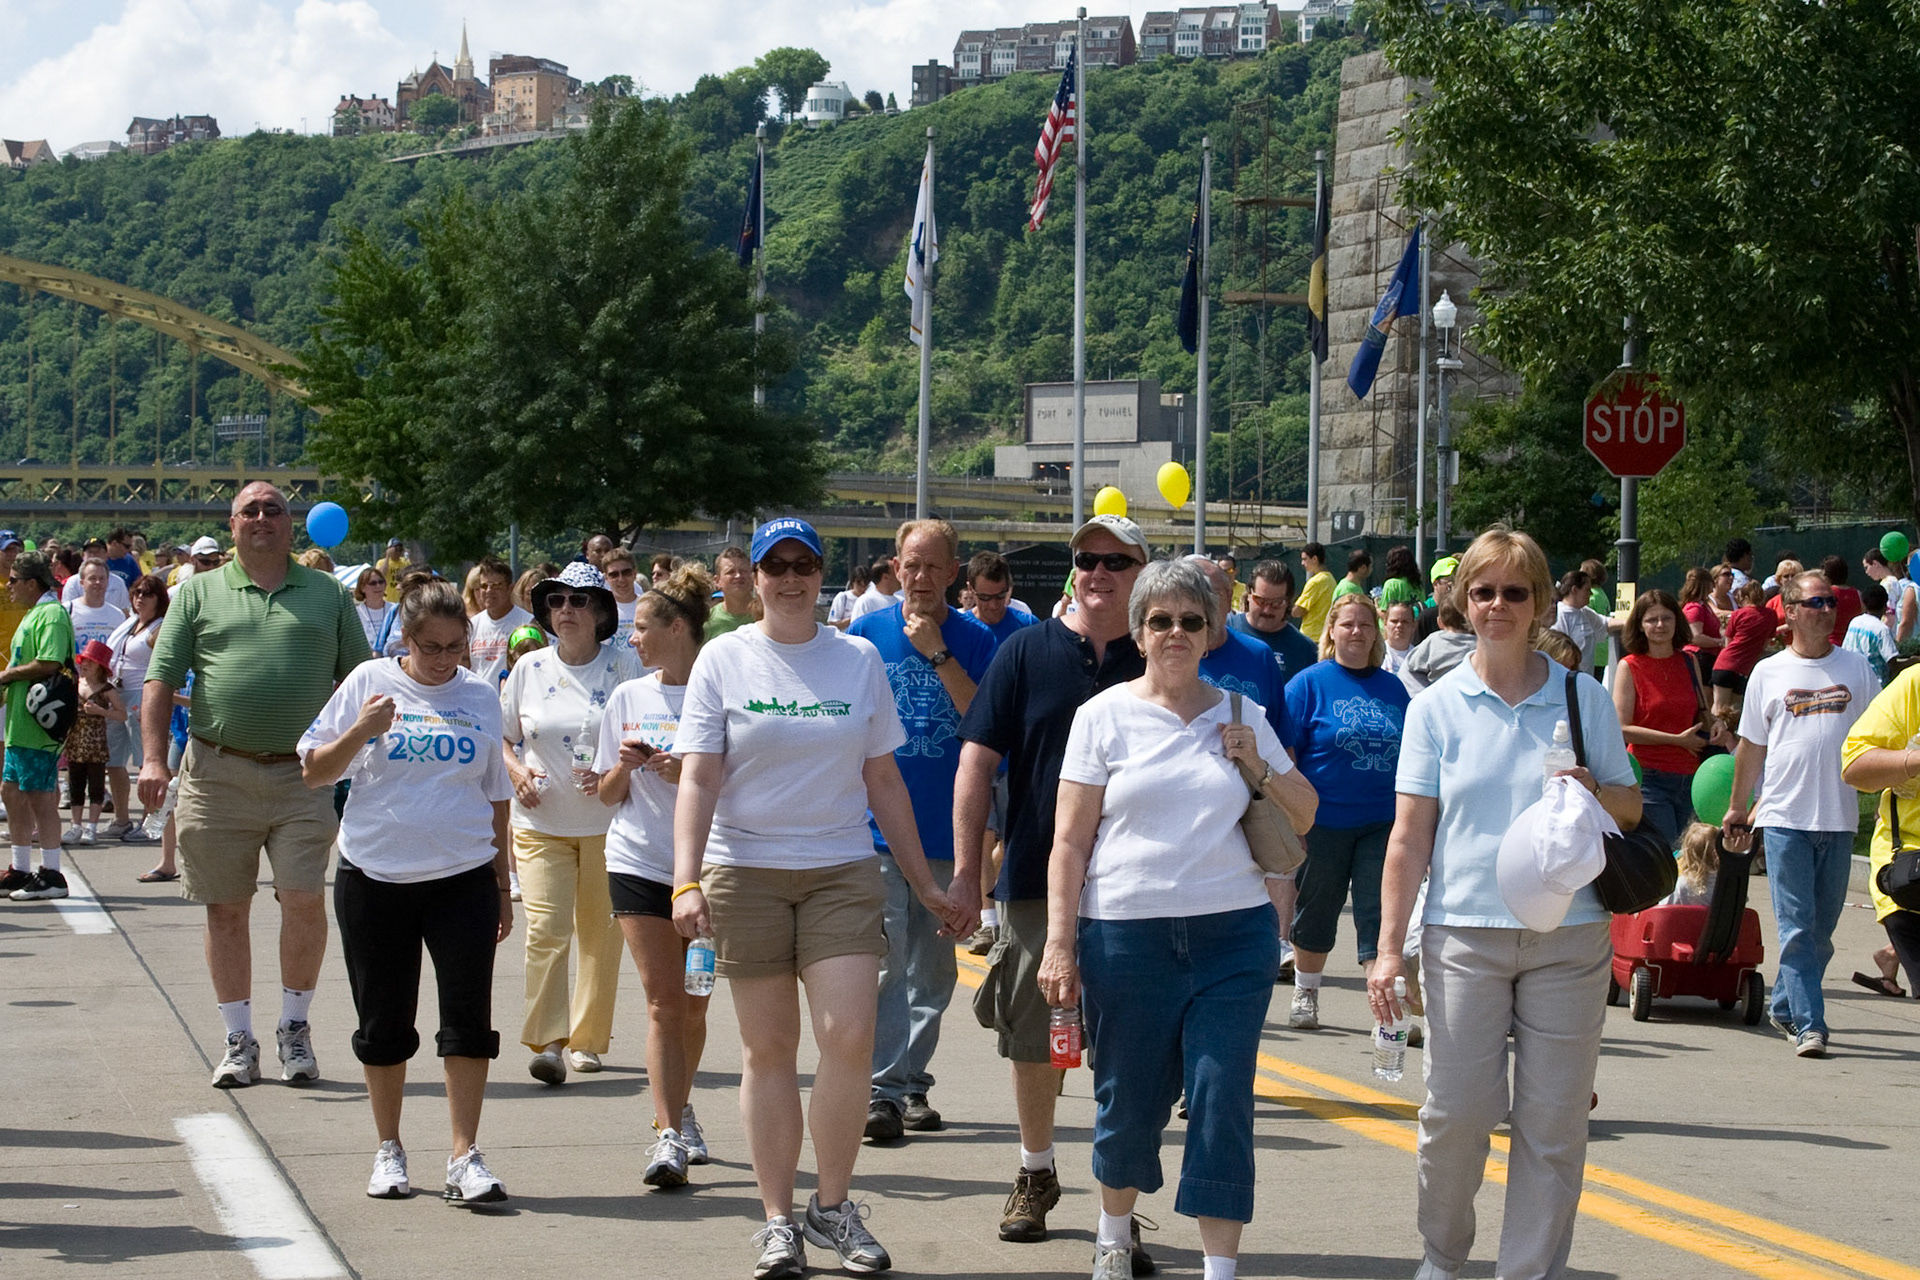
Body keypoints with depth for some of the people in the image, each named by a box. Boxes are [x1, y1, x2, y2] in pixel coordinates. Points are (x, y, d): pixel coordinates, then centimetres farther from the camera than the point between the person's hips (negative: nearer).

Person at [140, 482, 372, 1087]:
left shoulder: (327, 594, 11)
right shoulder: (199, 594, 10)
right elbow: (161, 680, 5)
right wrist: (153, 758, -6)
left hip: (303, 772, 0)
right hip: (218, 772, 1)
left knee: (304, 899, -9)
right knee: (226, 908, 4)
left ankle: (294, 1027, 9)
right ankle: (239, 1040, 14)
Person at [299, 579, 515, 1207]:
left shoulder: (479, 696, 7)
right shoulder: (369, 683, 1)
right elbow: (313, 773, 1)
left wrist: (501, 885, 14)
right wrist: (359, 731, -17)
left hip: (463, 877, 1)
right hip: (374, 877, -1)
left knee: (469, 1017, -7)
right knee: (383, 1023, 7)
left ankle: (465, 1156, -2)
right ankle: (388, 1150, 22)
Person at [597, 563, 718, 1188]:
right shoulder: (628, 698, 8)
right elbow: (608, 795, 12)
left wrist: (690, 775, -17)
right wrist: (624, 765, -9)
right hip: (639, 862, 1)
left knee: (693, 1003, 7)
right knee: (663, 1001, -7)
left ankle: (678, 1109, 29)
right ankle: (670, 1135, -9)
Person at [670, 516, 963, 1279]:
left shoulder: (858, 660, 6)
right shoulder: (724, 660, 1)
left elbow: (883, 780, 11)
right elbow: (698, 778, -5)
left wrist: (926, 885, 11)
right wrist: (686, 881, -17)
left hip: (843, 871, 1)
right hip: (745, 871, -1)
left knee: (849, 1035, -12)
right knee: (768, 1049, 4)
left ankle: (833, 1208, 4)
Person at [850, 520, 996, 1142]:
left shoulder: (976, 640, 2)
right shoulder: (866, 634, 2)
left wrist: (937, 653, -16)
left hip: (947, 827, 2)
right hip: (878, 827, -2)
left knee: (933, 966, 9)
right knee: (885, 958, -9)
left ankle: (913, 1082, 19)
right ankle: (882, 1089, -8)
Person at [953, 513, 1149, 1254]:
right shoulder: (1027, 652, 1)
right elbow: (978, 762, 0)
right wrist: (964, 871, -5)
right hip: (1035, 880, 0)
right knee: (1032, 1038, 9)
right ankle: (1036, 1174, 26)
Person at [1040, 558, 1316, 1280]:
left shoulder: (1241, 717, 11)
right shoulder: (1105, 715, 4)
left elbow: (1305, 816, 19)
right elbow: (1070, 841, 1)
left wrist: (1257, 766, 1)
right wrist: (1059, 942, -6)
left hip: (1234, 936, 1)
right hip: (1127, 937, -1)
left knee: (1223, 1104, -4)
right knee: (1129, 1102, 7)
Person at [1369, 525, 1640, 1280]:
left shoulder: (1583, 698, 6)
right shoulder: (1437, 707, 4)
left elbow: (1631, 809, 12)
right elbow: (1410, 836, 4)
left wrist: (1593, 794, -12)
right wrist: (1389, 948, -1)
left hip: (1568, 939, 1)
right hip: (1464, 934, -1)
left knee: (1552, 1122, 1)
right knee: (1455, 1112, -1)